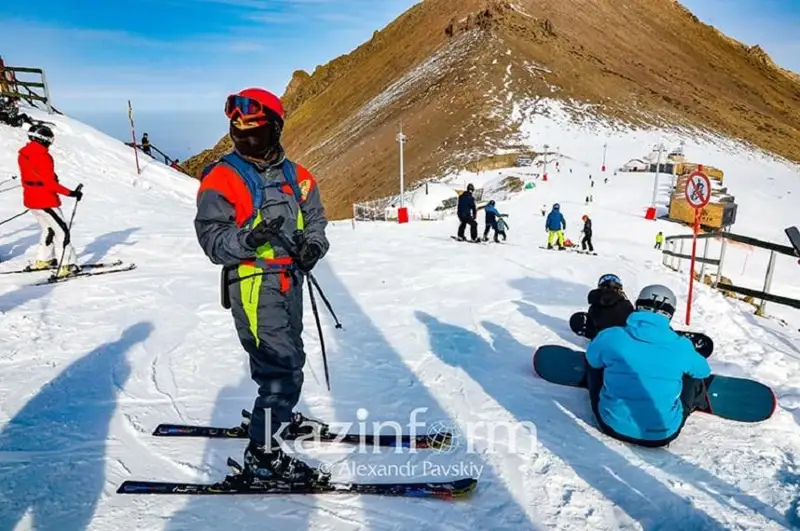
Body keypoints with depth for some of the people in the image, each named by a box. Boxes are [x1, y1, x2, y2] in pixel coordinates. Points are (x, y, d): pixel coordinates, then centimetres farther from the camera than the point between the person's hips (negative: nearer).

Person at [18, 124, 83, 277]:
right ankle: (66, 266, -8)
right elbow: (49, 183, -24)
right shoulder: (43, 157, -20)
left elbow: (27, 178, 17)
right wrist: (70, 193, -24)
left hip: (30, 199, 9)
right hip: (45, 201, -9)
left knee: (49, 228, 23)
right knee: (62, 231, -5)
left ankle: (43, 260, 31)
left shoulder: (24, 154, 8)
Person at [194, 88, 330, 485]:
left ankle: (275, 415, 48)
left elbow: (315, 217, 14)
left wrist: (313, 244, -7)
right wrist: (248, 239, -32)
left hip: (290, 281, 7)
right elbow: (211, 236, -13)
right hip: (253, 284, -7)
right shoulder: (222, 177, -9)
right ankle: (262, 452, 5)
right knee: (283, 366, -10)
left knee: (286, 357, 23)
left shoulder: (294, 175, 8)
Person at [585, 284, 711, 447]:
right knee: (693, 376, 20)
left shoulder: (611, 337, -12)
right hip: (661, 435, 0)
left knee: (596, 365, 21)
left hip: (612, 425, 0)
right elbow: (704, 371, 14)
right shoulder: (681, 347, -9)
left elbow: (592, 359, 10)